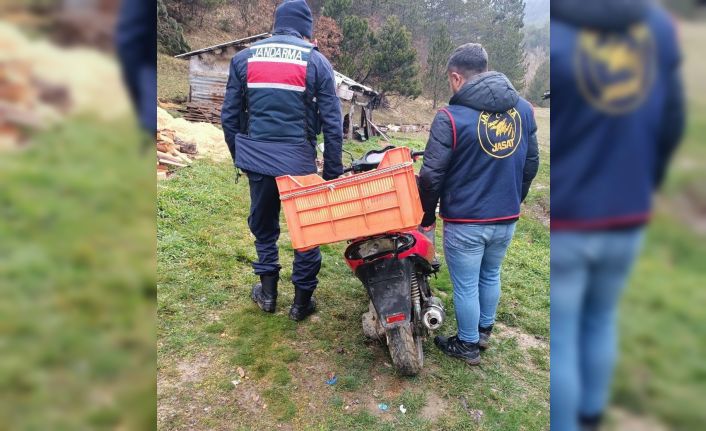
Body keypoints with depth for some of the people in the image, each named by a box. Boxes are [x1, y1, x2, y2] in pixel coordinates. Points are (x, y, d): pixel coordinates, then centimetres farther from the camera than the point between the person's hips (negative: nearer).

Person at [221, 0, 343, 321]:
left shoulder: (244, 58, 7)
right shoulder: (316, 61, 1)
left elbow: (229, 116, 9)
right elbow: (332, 123, -3)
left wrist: (240, 157, 20)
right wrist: (333, 172, 3)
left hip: (257, 160, 2)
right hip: (299, 161, -2)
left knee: (263, 226, 21)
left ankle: (268, 291, 29)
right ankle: (302, 300, 22)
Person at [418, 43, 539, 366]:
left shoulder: (451, 117, -16)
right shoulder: (523, 108, 2)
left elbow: (431, 176, -15)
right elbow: (531, 163, 11)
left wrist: (427, 216, 0)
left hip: (465, 221, -6)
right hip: (506, 219, 6)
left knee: (466, 285, 11)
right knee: (491, 276, 24)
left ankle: (468, 346, 29)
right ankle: (484, 330, 43)